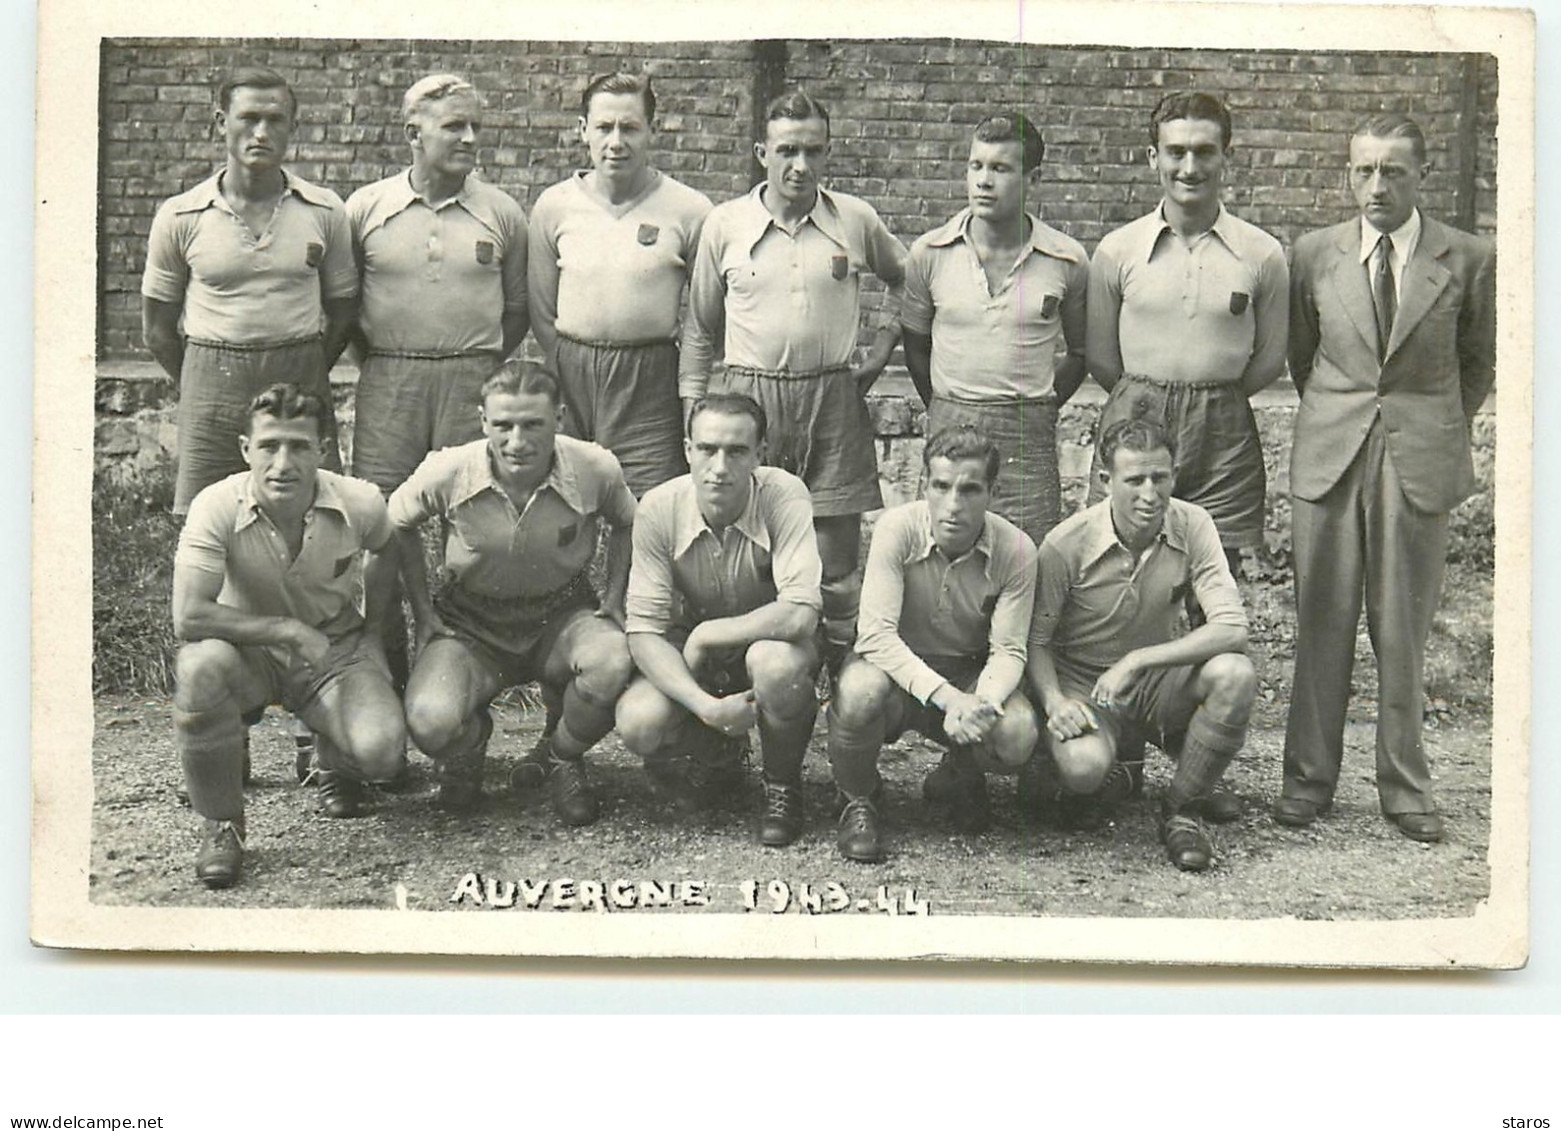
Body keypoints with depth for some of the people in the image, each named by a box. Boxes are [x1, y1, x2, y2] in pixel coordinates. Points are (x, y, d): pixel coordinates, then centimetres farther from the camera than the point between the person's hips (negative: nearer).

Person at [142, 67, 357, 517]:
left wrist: (301, 383, 11)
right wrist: (203, 391, 10)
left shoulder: (324, 211, 3)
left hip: (301, 378, 1)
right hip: (211, 379, 0)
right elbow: (157, 329, 9)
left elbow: (341, 313, 12)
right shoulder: (180, 217, 1)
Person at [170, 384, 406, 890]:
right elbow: (188, 616, -30)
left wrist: (373, 626, 8)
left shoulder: (360, 503, -15)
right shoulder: (218, 507, -23)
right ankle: (223, 824, -15)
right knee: (200, 665, -38)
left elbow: (386, 549, 12)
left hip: (337, 651, 1)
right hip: (252, 652, -1)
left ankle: (335, 764, 18)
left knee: (382, 752, -27)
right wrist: (290, 630, -27)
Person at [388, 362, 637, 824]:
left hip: (562, 616, 0)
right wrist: (423, 613, 4)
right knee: (430, 722, -29)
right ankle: (471, 741, 15)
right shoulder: (447, 473, -18)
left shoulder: (595, 469, -17)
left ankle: (561, 757, 0)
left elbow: (627, 523, 8)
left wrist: (614, 601, -1)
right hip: (471, 622, 0)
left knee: (612, 663, -35)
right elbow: (399, 524, 5)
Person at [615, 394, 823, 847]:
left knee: (776, 662, -38)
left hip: (770, 641, -2)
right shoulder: (659, 509, -18)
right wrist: (705, 705, -30)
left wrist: (704, 635, -24)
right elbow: (644, 631, -17)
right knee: (639, 724, -26)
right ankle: (712, 762, 12)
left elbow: (800, 614, -34)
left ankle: (783, 786, -6)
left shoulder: (783, 495, -24)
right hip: (693, 657, 2)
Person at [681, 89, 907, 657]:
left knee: (838, 565, 1)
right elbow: (700, 327, 11)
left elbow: (903, 279, 23)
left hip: (833, 398, 0)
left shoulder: (856, 221, 3)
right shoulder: (725, 224, 3)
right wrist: (693, 410, 8)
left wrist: (882, 349, 12)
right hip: (750, 397, 0)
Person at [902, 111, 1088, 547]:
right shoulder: (930, 253, 1)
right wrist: (946, 413, 13)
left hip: (1029, 440, -1)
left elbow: (1080, 352, 13)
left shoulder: (1067, 261, -1)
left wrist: (1039, 408, 8)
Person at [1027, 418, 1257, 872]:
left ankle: (1182, 810, -9)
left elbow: (1231, 628, -20)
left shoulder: (1192, 527, -11)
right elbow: (1035, 640, -6)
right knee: (1083, 766, -36)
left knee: (1234, 673, -30)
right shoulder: (1067, 544, -16)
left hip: (1159, 680, 3)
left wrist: (1136, 661, -28)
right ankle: (1108, 775, 7)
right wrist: (1055, 702, -26)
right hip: (1085, 687, -2)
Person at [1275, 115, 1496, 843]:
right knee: (1321, 624, 6)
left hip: (1421, 460, -1)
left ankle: (1404, 786, 18)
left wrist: (1439, 430, 12)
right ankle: (1308, 777, 17)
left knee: (1404, 631, 5)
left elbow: (1479, 360, 12)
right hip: (1329, 456, 1)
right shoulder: (1316, 255, 3)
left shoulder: (1469, 261, -1)